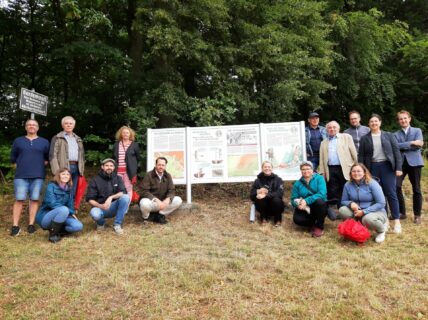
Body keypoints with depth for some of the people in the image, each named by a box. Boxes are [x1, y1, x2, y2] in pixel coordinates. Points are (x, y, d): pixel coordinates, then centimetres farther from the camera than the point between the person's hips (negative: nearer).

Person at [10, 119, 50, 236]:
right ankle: (15, 226, 1)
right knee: (19, 200, -4)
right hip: (21, 176, 0)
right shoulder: (18, 141, 11)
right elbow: (13, 157, 16)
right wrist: (19, 167, 9)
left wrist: (41, 166, 7)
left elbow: (48, 158, 15)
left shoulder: (44, 142, 9)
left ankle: (31, 224, 7)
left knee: (34, 200, 0)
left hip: (38, 176, 0)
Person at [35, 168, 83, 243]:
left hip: (62, 216, 5)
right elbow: (52, 203, -20)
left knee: (78, 226, -20)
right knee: (64, 209, -36)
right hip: (45, 217, -5)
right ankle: (53, 234, -19)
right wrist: (70, 212, -22)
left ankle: (57, 229, 4)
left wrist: (72, 213, -11)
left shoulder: (69, 189, 8)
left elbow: (70, 204, 11)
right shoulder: (51, 186, -9)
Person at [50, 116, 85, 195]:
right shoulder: (57, 138, 7)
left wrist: (82, 169, 9)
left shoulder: (78, 139, 22)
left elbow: (82, 155, 21)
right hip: (64, 168, -5)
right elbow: (53, 155, -2)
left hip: (76, 167, 5)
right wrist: (57, 171, -13)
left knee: (73, 193, 6)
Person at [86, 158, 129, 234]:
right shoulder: (95, 180, -2)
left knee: (125, 197, -27)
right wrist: (100, 206, -24)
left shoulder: (118, 178, 3)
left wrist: (111, 197, -30)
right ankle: (101, 223, 3)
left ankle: (117, 224, -14)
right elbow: (90, 199, -6)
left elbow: (123, 192, -13)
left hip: (113, 207, 2)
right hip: (100, 207, -1)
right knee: (94, 213, -37)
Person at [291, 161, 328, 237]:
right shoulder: (297, 183, 2)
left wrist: (306, 201, -32)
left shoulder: (319, 178, -7)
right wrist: (298, 204, -24)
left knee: (319, 201, -36)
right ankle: (313, 224, 3)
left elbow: (322, 194, -22)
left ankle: (319, 227, -14)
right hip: (305, 209, 2)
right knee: (297, 219, -30)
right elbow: (293, 199, 1)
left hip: (319, 207, -1)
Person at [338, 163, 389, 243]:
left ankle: (382, 230, -1)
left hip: (376, 212, -3)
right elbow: (343, 201, 6)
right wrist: (351, 203, -19)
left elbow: (381, 203, -18)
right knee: (342, 210, -23)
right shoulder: (348, 185, -4)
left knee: (367, 219, -38)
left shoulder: (372, 184, -15)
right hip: (357, 212, 4)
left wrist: (364, 212, -23)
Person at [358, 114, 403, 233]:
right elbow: (361, 156, 6)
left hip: (387, 166, -1)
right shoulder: (364, 139, 7)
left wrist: (398, 168, -6)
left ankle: (397, 221, 4)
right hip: (372, 168, 1)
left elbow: (396, 151, 2)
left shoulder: (389, 135, 6)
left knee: (391, 194, -2)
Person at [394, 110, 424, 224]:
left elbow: (419, 144, -8)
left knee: (416, 189, 4)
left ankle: (417, 215, 16)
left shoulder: (417, 131, 9)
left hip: (414, 162, -1)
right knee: (396, 186, -12)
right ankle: (401, 212, 4)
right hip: (400, 162, 1)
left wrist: (403, 146, -6)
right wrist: (411, 143, -14)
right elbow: (396, 146, -7)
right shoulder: (396, 134, 11)